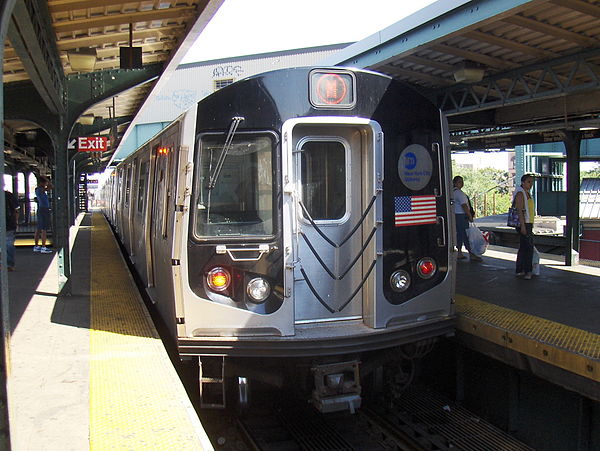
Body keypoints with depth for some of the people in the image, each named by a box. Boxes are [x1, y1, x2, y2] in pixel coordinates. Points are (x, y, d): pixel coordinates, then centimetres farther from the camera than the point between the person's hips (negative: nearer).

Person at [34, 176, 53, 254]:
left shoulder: (37, 189, 15)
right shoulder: (40, 189, -14)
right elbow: (51, 186, -22)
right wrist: (46, 179, -9)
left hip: (40, 209, 10)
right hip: (44, 210, -10)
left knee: (38, 229, 14)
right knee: (44, 229, -9)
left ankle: (36, 247, 21)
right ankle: (43, 248, -9)